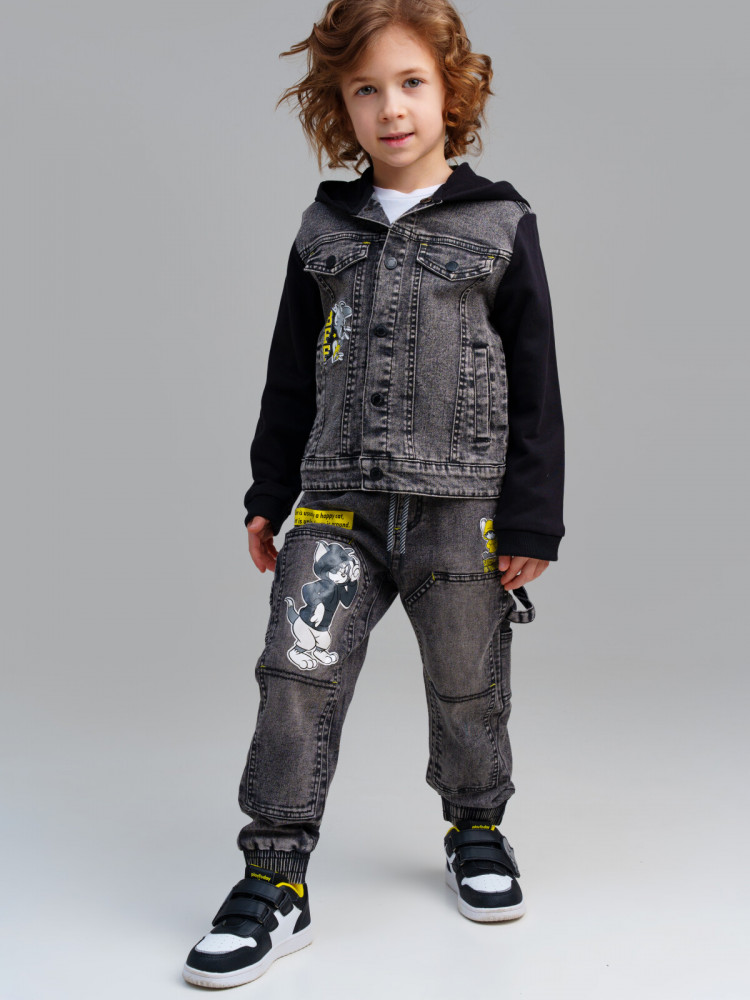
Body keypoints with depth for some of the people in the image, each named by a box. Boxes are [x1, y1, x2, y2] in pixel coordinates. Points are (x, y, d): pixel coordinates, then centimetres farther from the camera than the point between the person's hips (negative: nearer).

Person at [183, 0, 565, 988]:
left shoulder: (501, 224, 0)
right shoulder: (326, 229, 8)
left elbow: (535, 381, -1)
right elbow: (291, 374, 14)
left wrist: (532, 520, -5)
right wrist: (268, 496, 11)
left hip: (461, 507, -2)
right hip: (337, 504, 2)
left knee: (468, 685, 11)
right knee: (297, 675, -5)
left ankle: (477, 830, 36)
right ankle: (276, 879, 5)